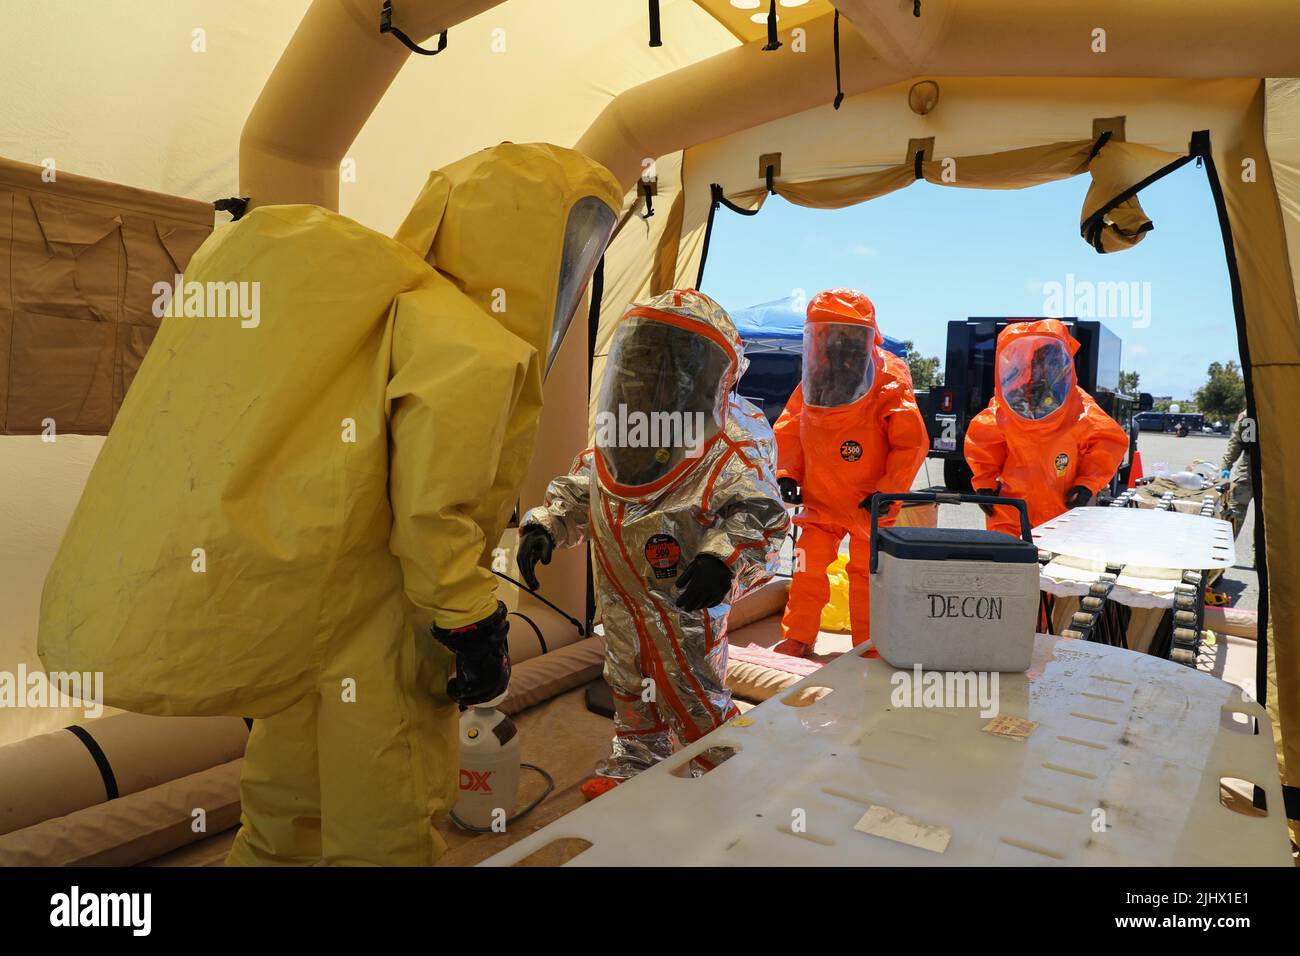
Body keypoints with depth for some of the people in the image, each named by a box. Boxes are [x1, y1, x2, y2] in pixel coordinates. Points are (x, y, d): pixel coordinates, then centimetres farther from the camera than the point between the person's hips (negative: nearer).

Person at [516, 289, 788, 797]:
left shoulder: (734, 439, -19)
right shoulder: (617, 426, 2)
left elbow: (759, 511, -22)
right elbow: (580, 487, 12)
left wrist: (725, 559, -38)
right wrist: (544, 525, -2)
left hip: (687, 594, -7)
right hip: (621, 594, 7)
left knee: (692, 698, 5)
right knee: (628, 683, 25)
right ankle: (636, 760, 49)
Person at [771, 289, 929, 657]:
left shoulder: (890, 385, -15)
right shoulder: (811, 385, -3)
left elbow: (912, 444, -13)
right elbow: (789, 431, 8)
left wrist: (888, 490, -17)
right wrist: (788, 475, -4)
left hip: (870, 504, -3)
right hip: (820, 499, 3)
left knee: (866, 572, 8)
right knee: (808, 565, 2)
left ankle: (867, 645, 24)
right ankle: (797, 636, 18)